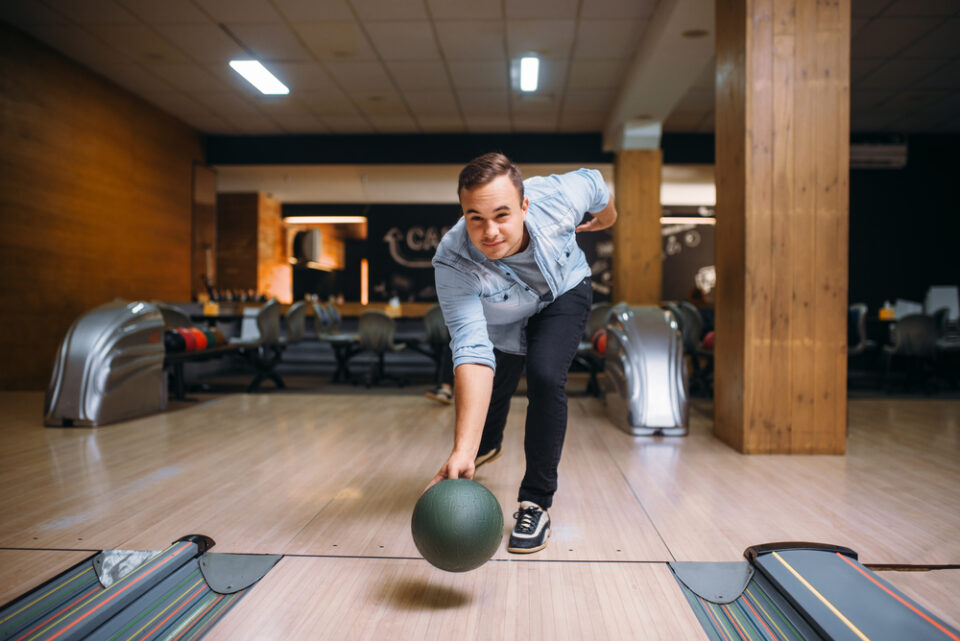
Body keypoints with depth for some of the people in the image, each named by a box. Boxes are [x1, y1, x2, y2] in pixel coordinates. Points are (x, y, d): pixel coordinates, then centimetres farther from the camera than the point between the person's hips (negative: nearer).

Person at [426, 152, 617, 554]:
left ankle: (536, 502, -7)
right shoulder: (452, 265, -41)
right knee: (495, 387, 17)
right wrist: (462, 450, -58)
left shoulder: (557, 195, -37)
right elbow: (472, 354, -48)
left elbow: (593, 182, -12)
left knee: (545, 375, -25)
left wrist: (606, 217, 11)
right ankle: (485, 447, 57)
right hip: (502, 322, 1)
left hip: (565, 292, 0)